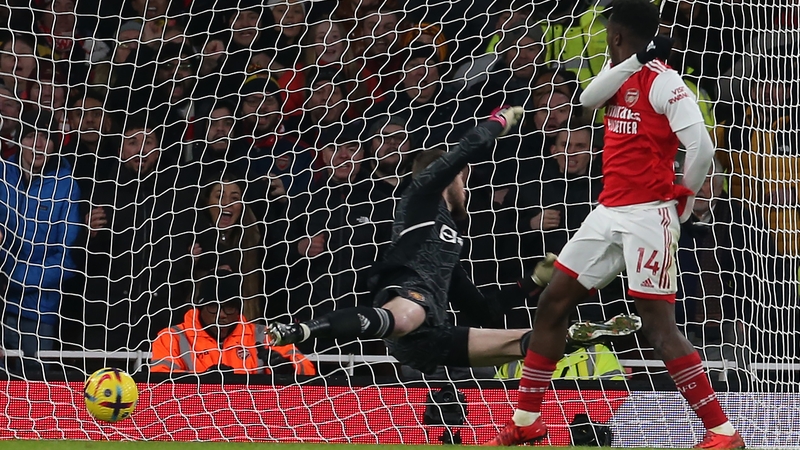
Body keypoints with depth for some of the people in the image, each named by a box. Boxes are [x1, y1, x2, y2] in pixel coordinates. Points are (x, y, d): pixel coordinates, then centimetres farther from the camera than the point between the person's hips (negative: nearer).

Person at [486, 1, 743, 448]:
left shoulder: (662, 80, -12)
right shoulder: (625, 76, 14)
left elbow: (701, 147, -20)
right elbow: (589, 98, -5)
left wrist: (683, 197, -6)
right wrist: (635, 59, -13)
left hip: (647, 215, -9)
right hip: (609, 212, 9)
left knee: (659, 325, -12)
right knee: (554, 302, 9)